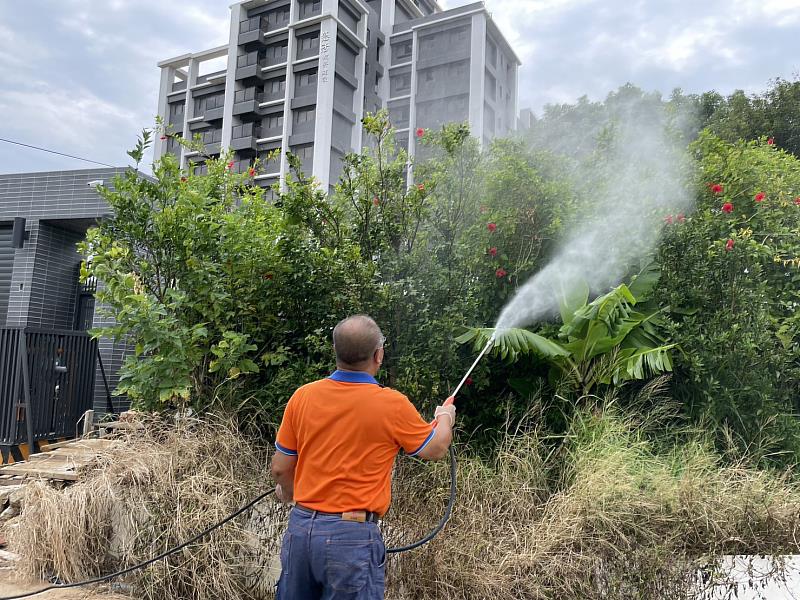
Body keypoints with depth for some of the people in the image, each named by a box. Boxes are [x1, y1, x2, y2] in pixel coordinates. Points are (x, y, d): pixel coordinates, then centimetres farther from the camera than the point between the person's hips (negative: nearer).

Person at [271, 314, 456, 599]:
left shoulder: (302, 396, -4)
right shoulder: (393, 405, -13)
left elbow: (280, 468, 5)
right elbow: (436, 449, 4)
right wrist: (445, 416, 25)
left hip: (301, 527, 4)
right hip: (352, 536, -4)